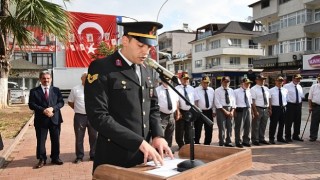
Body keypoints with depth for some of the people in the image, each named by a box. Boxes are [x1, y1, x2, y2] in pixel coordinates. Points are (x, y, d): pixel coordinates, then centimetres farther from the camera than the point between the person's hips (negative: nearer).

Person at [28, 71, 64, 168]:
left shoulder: (56, 90, 9)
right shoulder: (34, 91, 2)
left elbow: (61, 102, 2)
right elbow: (31, 105, -6)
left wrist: (52, 108, -16)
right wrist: (43, 110, -19)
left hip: (55, 119, 2)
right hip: (41, 120, -2)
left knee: (56, 140, 9)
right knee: (41, 141, 4)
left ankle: (55, 158, 22)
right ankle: (42, 160, 17)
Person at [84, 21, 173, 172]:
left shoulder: (146, 70, 9)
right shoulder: (101, 68, -12)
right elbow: (98, 116, -20)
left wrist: (157, 135, -3)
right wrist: (139, 142, -21)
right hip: (115, 159, -6)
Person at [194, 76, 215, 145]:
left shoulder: (211, 90, 9)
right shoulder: (196, 90, -4)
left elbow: (213, 101, 11)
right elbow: (194, 101, -9)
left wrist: (214, 111, 6)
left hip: (209, 112, 4)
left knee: (209, 130, 12)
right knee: (198, 130, 3)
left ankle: (207, 144, 26)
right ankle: (197, 144, 16)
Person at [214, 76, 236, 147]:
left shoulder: (231, 91, 12)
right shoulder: (217, 91, -3)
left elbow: (233, 101, 8)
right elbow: (217, 103, -10)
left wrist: (232, 111, -6)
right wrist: (225, 111, -15)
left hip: (230, 109, 5)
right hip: (221, 109, -5)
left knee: (229, 127, 9)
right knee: (222, 127, -4)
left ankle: (228, 142, 21)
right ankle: (221, 143, 4)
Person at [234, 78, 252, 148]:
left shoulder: (249, 92, 13)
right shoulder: (236, 91, -4)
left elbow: (250, 102, 17)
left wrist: (251, 110, 12)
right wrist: (235, 111, -11)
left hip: (248, 110, 6)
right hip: (240, 110, -6)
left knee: (248, 126, 12)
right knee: (239, 126, -2)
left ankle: (246, 141, 27)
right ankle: (238, 142, 11)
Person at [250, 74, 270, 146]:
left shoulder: (266, 89, 14)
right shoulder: (253, 89, -8)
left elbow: (268, 99, 15)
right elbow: (253, 101, -14)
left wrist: (269, 109, 8)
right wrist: (255, 111, -19)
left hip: (266, 109, 7)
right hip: (258, 109, -7)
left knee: (263, 125, 15)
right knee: (256, 126, 0)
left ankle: (261, 139, 27)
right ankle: (255, 140, 11)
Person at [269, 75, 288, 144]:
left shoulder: (285, 90, 8)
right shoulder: (271, 90, -5)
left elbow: (286, 99, 16)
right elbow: (269, 100, -7)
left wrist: (285, 106, 6)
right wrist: (270, 109, -13)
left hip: (283, 108, 5)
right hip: (275, 108, -5)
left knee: (282, 124, 14)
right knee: (273, 124, 0)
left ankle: (280, 137, 28)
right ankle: (271, 138, 11)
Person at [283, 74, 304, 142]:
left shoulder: (299, 87, 13)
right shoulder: (287, 86, -8)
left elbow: (301, 96, 19)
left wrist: (300, 104, 12)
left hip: (298, 105, 6)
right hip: (290, 105, -6)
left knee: (298, 122, 12)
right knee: (289, 122, -1)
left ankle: (296, 136, 25)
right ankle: (288, 136, 10)